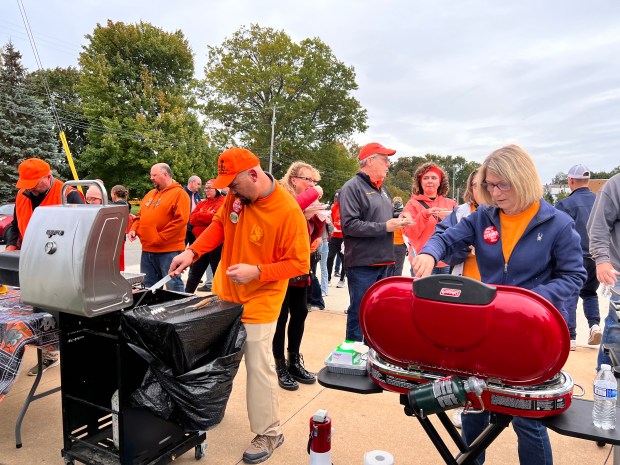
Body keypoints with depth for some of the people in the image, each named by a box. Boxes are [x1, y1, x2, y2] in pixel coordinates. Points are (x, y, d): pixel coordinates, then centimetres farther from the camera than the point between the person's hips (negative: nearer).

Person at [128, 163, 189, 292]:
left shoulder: (179, 193, -8)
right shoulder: (150, 194, 17)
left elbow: (181, 220, -17)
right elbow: (140, 215, 24)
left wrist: (159, 238, -17)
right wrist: (134, 229, 4)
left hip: (168, 251, -8)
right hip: (147, 250, 8)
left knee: (173, 286, -2)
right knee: (148, 286, 16)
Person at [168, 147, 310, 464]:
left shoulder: (288, 210, -25)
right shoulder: (236, 194, -7)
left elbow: (299, 262, -19)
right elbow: (219, 224, 9)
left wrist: (257, 272, -29)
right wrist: (192, 252, -5)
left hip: (258, 301, -6)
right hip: (224, 293, 7)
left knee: (258, 367, 0)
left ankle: (269, 433, 22)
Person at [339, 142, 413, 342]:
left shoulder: (382, 189, 16)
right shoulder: (352, 187, -11)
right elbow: (349, 225, -21)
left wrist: (398, 219, 5)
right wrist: (385, 227, -19)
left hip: (382, 262, 9)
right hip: (362, 264, -8)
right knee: (359, 314, 1)